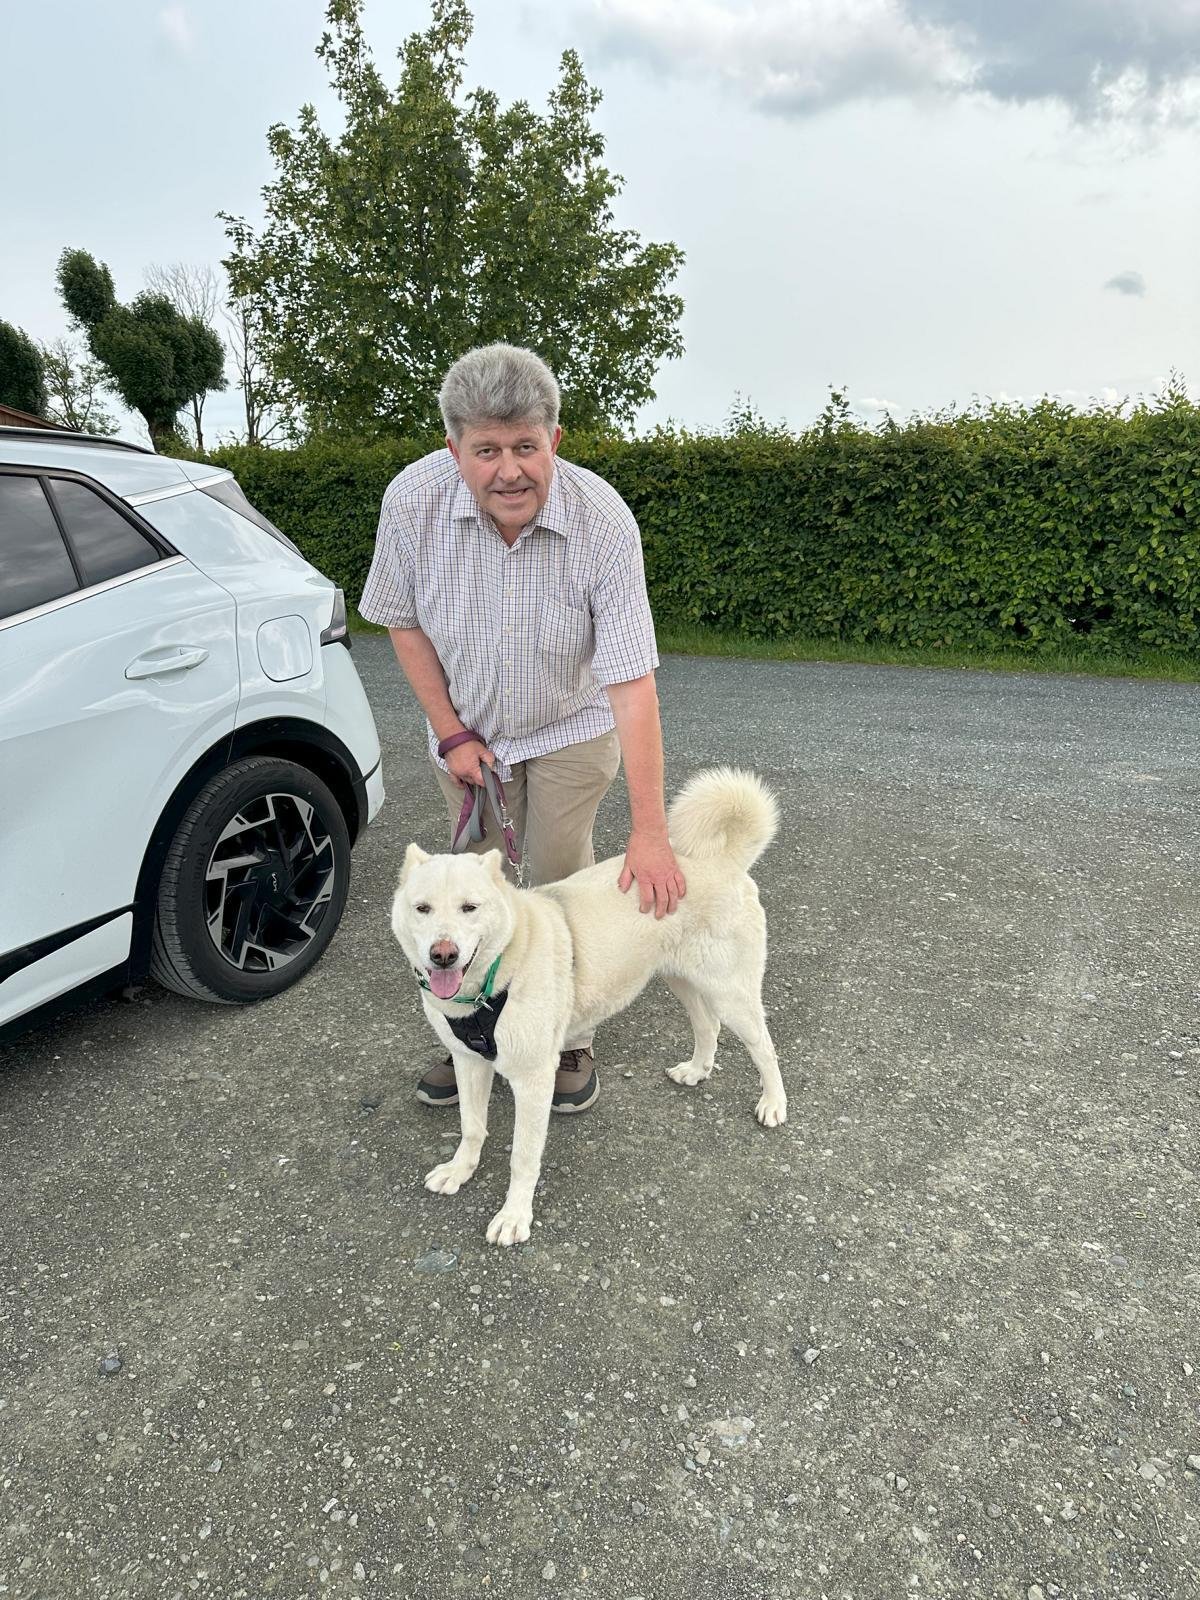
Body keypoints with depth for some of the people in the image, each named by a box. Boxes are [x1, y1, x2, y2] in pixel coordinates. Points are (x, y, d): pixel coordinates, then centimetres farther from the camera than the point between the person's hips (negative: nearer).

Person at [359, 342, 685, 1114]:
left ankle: (570, 1038, 24)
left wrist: (650, 831, -33)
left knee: (562, 882, 2)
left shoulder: (605, 521, -31)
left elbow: (633, 684, -32)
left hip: (571, 730, -2)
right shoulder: (413, 500, -24)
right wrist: (451, 732, -10)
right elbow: (404, 620, -6)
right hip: (470, 730, 2)